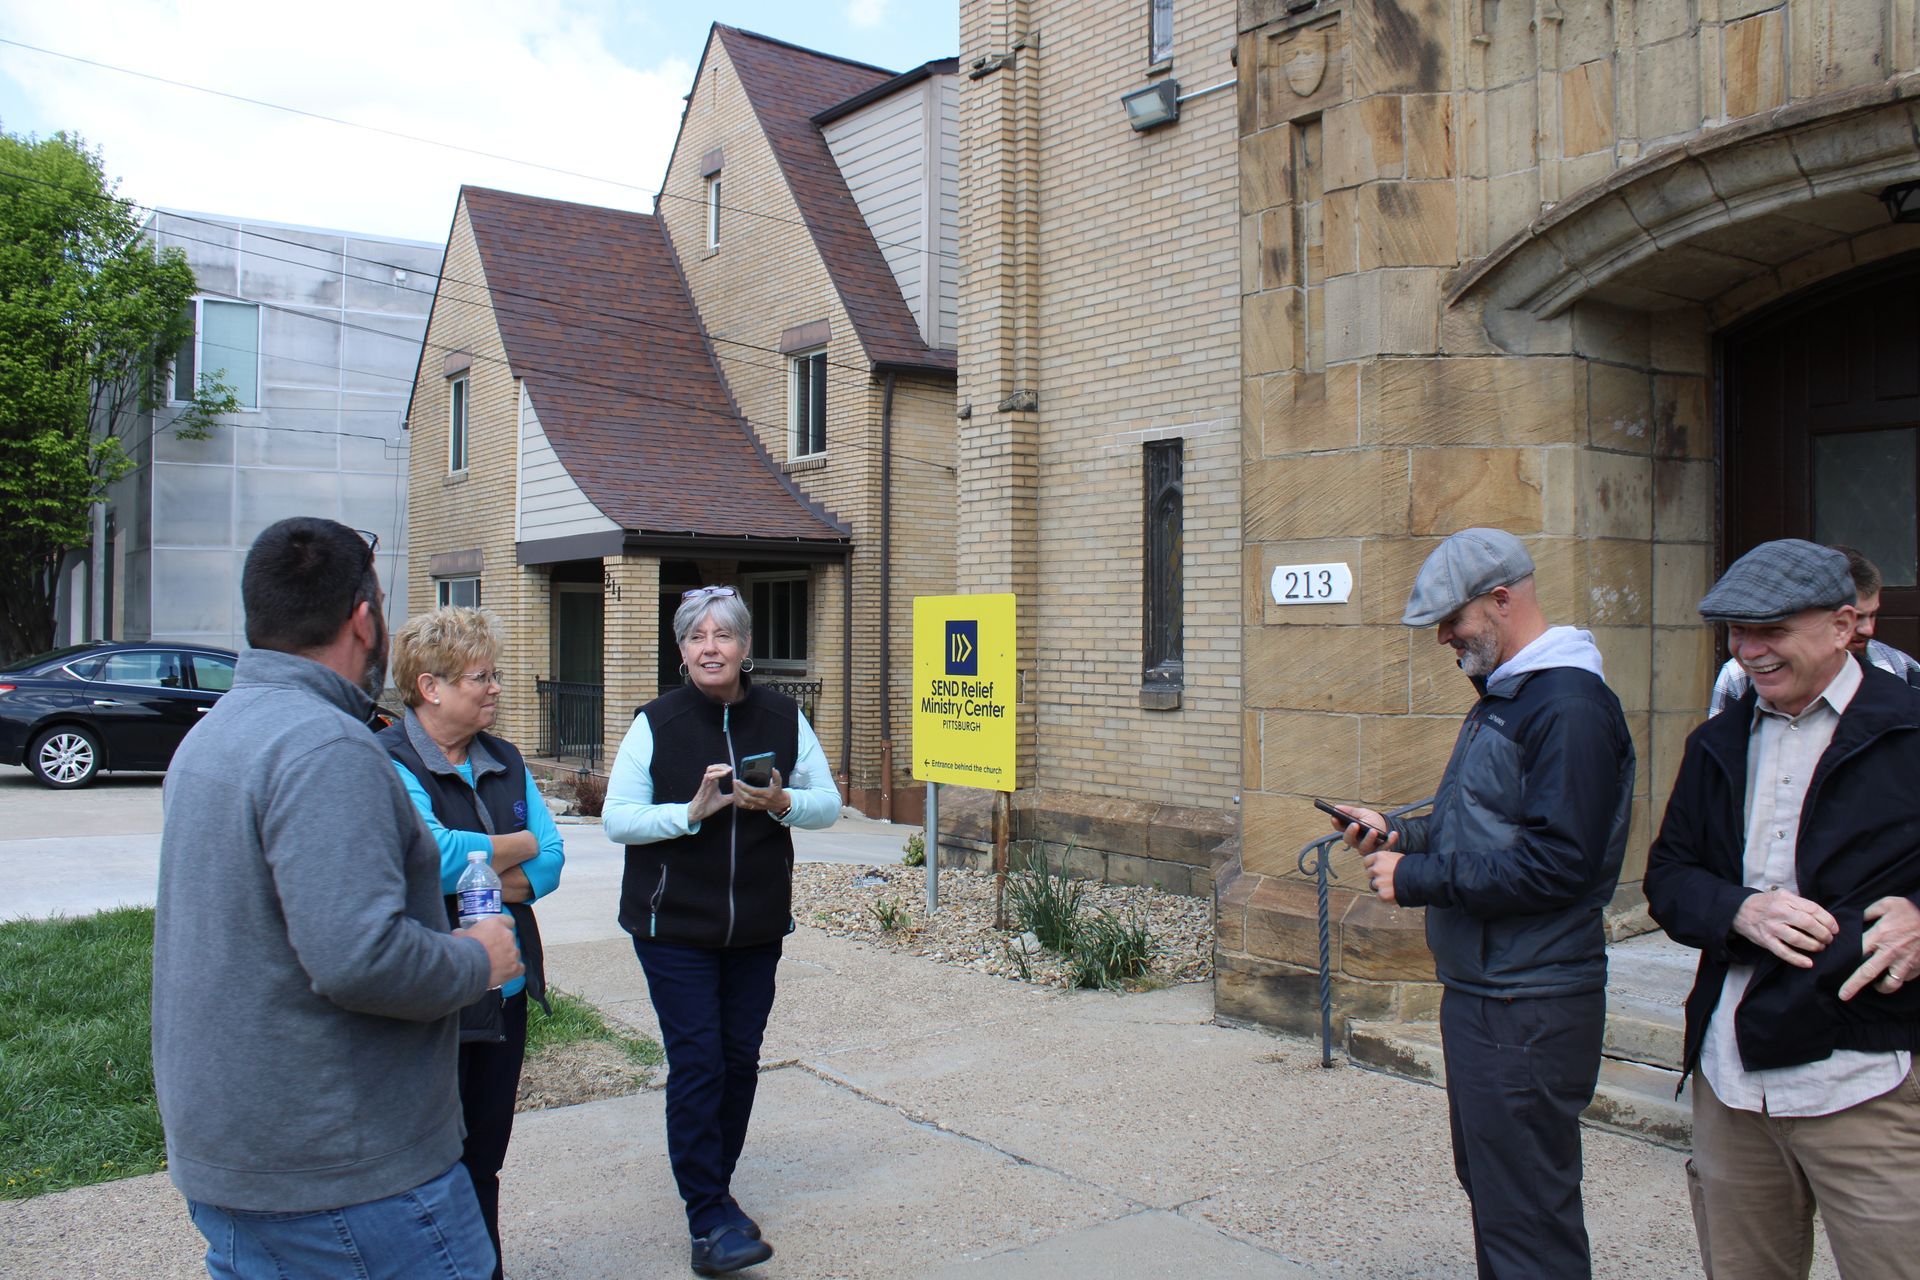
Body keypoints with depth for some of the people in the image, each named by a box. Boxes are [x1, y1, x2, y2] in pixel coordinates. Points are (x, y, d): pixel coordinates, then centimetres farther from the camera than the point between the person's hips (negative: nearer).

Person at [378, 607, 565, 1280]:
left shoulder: (504, 760, 8)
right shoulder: (389, 763, -13)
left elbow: (550, 864, 4)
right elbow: (437, 857, -26)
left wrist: (483, 878, -15)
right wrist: (520, 845, -9)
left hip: (505, 995, 6)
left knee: (483, 1161, 18)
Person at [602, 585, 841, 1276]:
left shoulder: (783, 718, 1)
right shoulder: (656, 722, -6)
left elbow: (829, 804, 5)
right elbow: (617, 819, -6)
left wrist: (781, 802, -16)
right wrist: (692, 811, -21)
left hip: (758, 926, 3)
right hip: (673, 925, -3)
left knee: (740, 1059, 10)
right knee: (697, 1060, -7)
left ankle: (712, 1186, 30)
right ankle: (712, 1219, 1)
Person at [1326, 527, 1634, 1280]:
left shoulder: (1569, 706, -18)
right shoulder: (1504, 696, 15)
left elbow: (1556, 863, -25)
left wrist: (1417, 879, -19)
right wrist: (1399, 835, 7)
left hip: (1528, 1010, -10)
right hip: (1481, 991, 10)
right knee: (1489, 1185, 20)